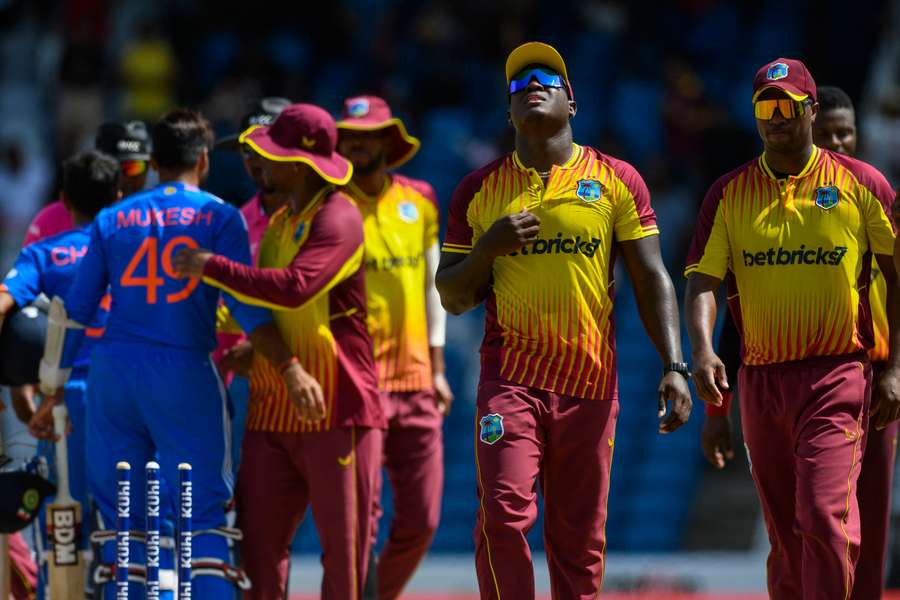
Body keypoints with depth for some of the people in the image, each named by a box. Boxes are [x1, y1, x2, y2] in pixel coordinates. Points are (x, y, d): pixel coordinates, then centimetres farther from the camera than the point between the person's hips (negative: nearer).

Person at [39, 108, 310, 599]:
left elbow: (74, 309, 11)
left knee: (120, 515, 9)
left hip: (112, 371, 3)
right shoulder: (219, 217, 2)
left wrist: (51, 386, 17)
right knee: (204, 510, -2)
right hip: (185, 374, -3)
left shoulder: (112, 220, 11)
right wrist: (289, 368, -11)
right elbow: (244, 304, -9)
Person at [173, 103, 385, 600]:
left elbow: (295, 289, -27)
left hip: (335, 411, -8)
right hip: (272, 413, 8)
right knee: (257, 544, 1)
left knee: (343, 550, -2)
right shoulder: (277, 225, 18)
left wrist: (210, 266, -19)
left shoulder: (338, 219, -11)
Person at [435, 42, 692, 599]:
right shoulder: (480, 190, 7)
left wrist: (674, 366, -7)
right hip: (510, 375, 0)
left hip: (590, 380, 0)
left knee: (579, 537, 3)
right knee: (504, 512, -16)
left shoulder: (617, 181, 5)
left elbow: (651, 280, 3)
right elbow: (453, 297, 11)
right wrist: (488, 249, -9)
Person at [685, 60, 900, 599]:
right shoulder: (729, 193, 6)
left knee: (824, 518, -17)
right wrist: (703, 350, -19)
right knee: (785, 534, 9)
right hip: (761, 381, 3)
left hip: (837, 374, -3)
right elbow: (703, 280, 0)